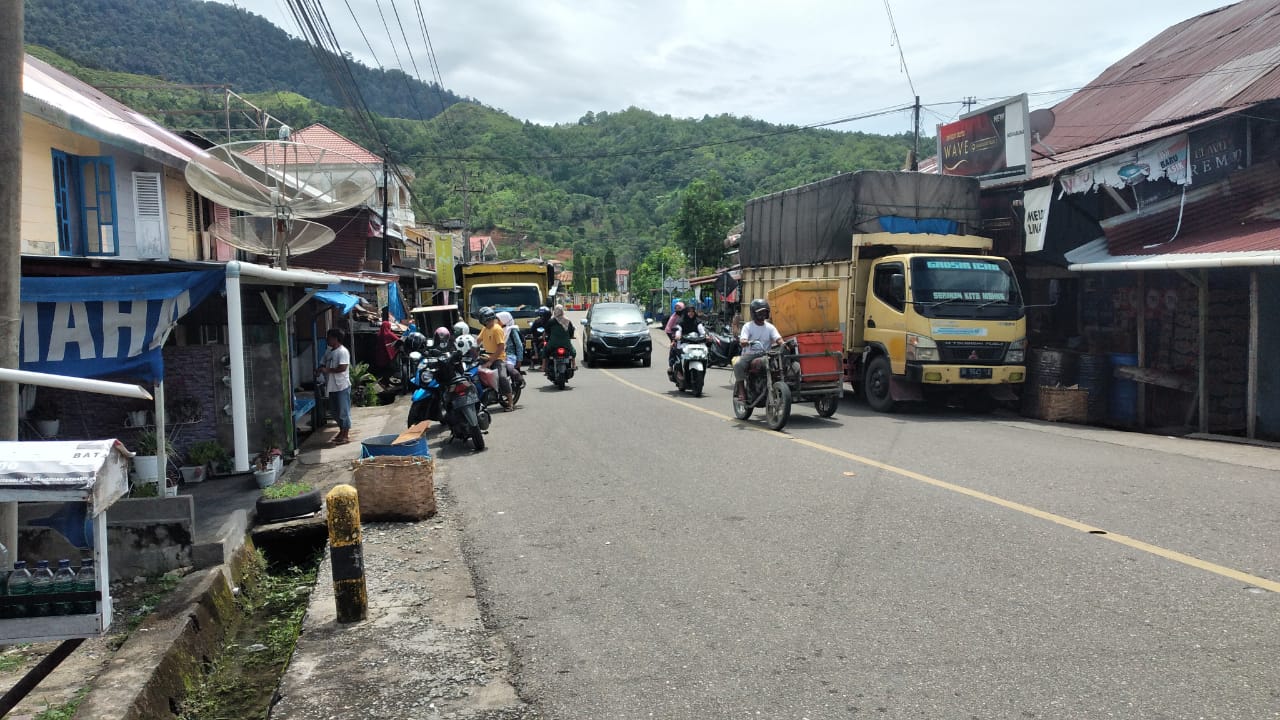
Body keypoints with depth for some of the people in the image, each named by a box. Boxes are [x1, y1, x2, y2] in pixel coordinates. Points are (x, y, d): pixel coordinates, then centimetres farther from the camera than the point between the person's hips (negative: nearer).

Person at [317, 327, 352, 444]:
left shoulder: (343, 351, -14)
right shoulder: (329, 351, 13)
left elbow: (342, 368, -23)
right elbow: (323, 363, 18)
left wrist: (327, 370, -20)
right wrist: (320, 369, -4)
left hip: (342, 386, -9)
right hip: (332, 386, 9)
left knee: (343, 410, -3)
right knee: (337, 411, 15)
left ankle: (346, 435, 3)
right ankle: (341, 431, 25)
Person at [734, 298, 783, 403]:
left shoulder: (770, 327, 11)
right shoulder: (748, 326, 2)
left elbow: (778, 338, -4)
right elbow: (742, 340, -12)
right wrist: (744, 342, -37)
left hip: (765, 354, 2)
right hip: (750, 354, -2)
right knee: (738, 365, -32)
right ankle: (741, 391, -21)